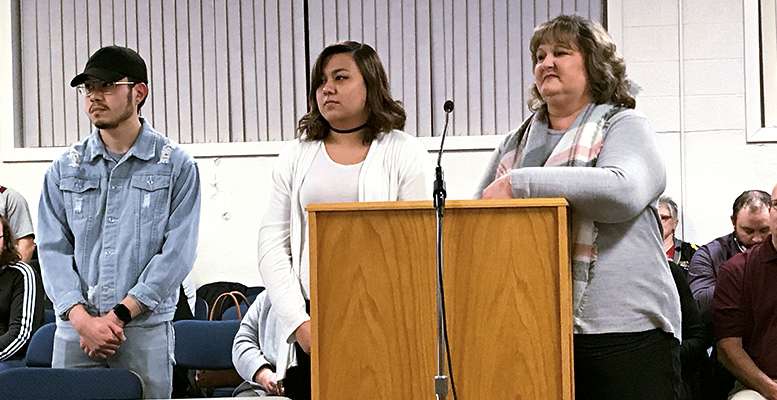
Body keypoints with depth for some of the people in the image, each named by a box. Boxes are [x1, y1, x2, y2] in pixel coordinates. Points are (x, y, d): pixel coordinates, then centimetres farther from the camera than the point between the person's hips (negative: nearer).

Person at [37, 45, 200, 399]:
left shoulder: (176, 167, 2)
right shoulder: (64, 169, 11)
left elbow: (177, 252, -5)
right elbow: (53, 249, 5)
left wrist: (120, 314, -11)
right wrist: (82, 318, -9)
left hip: (146, 328, -2)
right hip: (74, 331, 2)